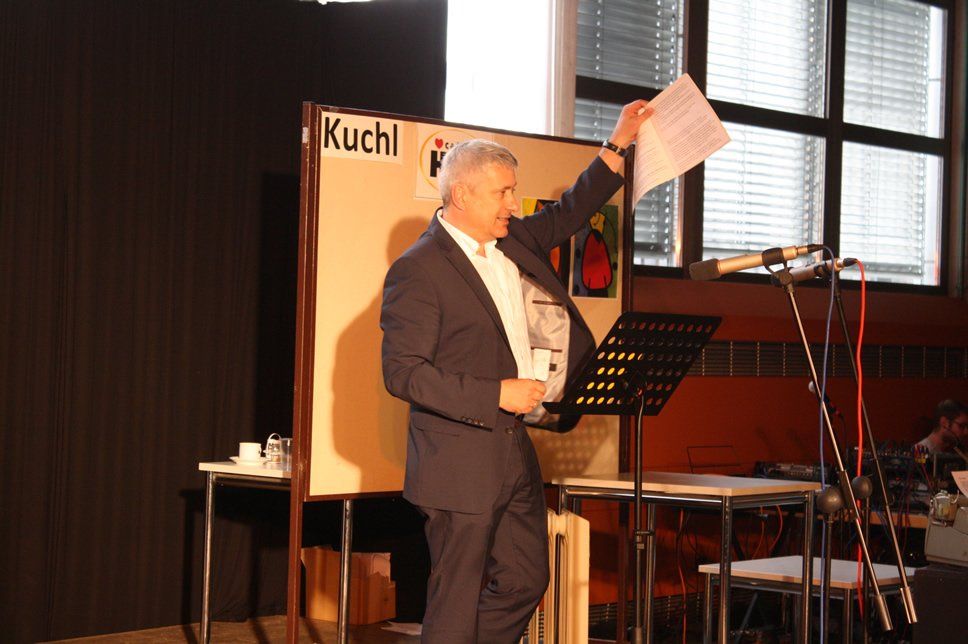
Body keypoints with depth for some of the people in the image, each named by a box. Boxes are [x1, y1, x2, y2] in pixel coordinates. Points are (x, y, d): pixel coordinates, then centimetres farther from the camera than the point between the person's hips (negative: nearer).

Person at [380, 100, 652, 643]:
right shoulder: (417, 271, -14)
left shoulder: (514, 242, 10)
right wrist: (496, 395, -21)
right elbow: (402, 373, -18)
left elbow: (567, 215, 29)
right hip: (460, 463, -8)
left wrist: (618, 146, 23)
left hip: (515, 453, 8)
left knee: (526, 582, 14)